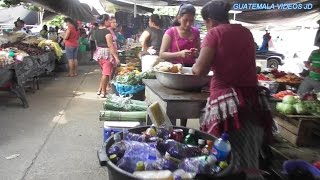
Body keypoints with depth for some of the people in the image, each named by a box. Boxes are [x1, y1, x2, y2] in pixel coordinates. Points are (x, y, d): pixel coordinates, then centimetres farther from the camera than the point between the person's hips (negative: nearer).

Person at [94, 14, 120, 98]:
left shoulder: (97, 31, 8)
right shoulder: (107, 32, -17)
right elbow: (110, 46, -21)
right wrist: (116, 57, -21)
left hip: (99, 53, 9)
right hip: (106, 54, -8)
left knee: (104, 72, 21)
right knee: (106, 73, 1)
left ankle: (100, 89, 23)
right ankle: (103, 92, 7)